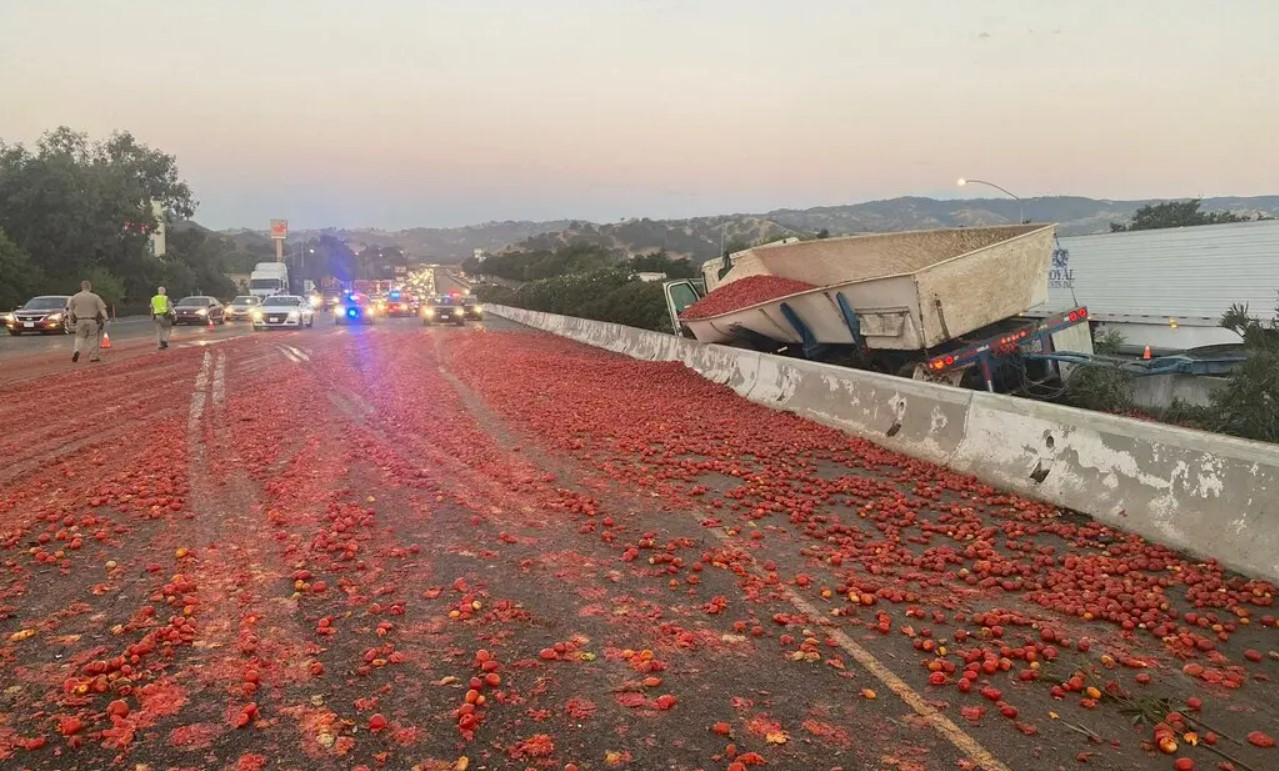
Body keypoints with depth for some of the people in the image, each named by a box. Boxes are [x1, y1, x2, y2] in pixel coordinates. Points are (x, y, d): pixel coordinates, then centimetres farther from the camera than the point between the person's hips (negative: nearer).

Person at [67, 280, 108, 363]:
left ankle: (76, 351, -10)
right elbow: (102, 309, -6)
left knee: (80, 337, 13)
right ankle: (94, 356, 7)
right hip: (92, 321, -2)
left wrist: (71, 320, 18)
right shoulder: (95, 297, -4)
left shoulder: (74, 297, 3)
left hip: (80, 321, 2)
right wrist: (105, 319, 0)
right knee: (93, 338, 6)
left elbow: (70, 310, 8)